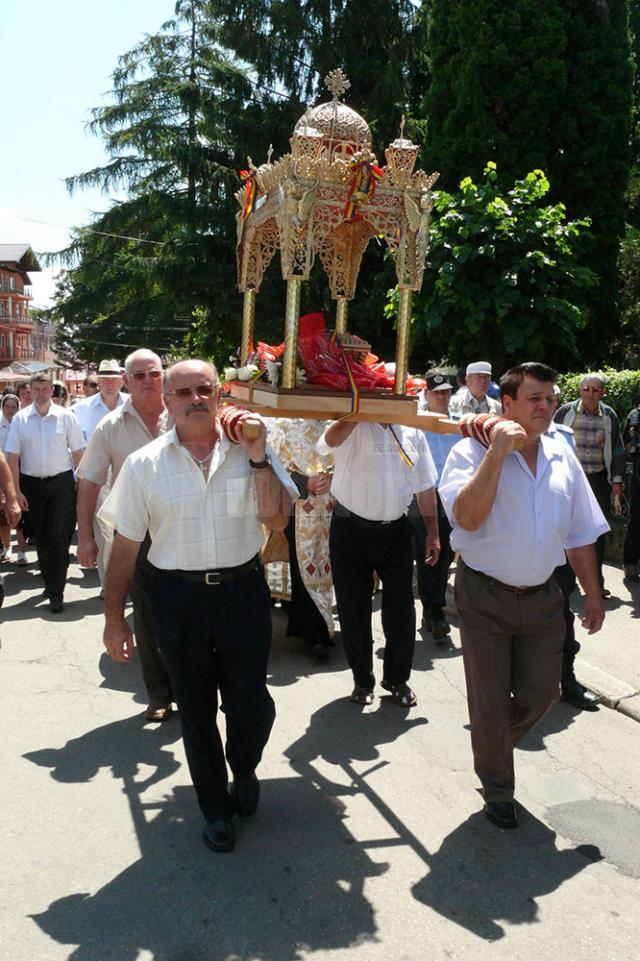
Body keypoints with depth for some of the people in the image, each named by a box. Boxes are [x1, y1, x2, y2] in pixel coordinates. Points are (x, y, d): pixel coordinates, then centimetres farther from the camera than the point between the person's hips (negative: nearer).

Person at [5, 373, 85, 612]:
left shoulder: (65, 416, -2)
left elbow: (77, 452, 1)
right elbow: (12, 456, 1)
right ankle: (50, 582, 30)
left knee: (59, 538, -6)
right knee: (41, 537, 13)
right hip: (32, 484, 2)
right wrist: (16, 490, -3)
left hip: (61, 483, -2)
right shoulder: (20, 418, 1)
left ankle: (56, 593, -2)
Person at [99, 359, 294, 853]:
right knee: (195, 709, 14)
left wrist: (258, 459, -17)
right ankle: (216, 807, 36)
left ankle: (244, 770, 42)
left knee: (251, 705, 7)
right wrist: (114, 617, 2)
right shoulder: (144, 465, -3)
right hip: (179, 596, 0)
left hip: (243, 589, 0)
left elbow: (277, 520, -9)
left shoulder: (249, 450, -3)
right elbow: (126, 546, 1)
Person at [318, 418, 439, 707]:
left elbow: (425, 485, 13)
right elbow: (328, 442, -33)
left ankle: (397, 678, 30)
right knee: (354, 610, 9)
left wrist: (432, 532, 12)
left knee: (401, 610, 7)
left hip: (396, 531, 3)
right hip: (351, 530, -3)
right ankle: (363, 680, 29)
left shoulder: (412, 431, 7)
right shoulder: (352, 427, -8)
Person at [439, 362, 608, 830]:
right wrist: (498, 452, -28)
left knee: (542, 691, 12)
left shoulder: (562, 457, 4)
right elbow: (467, 517, -29)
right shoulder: (473, 452, -12)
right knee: (490, 700, 9)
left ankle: (495, 745, 44)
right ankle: (498, 791, 31)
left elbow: (580, 533, 11)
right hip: (486, 597, -4)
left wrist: (593, 593, 13)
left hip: (542, 597, 5)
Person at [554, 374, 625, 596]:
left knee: (598, 533, 6)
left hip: (598, 480, 2)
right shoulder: (566, 411, -2)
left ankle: (596, 582, 17)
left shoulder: (609, 416, 5)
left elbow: (617, 449, 11)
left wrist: (617, 479, 6)